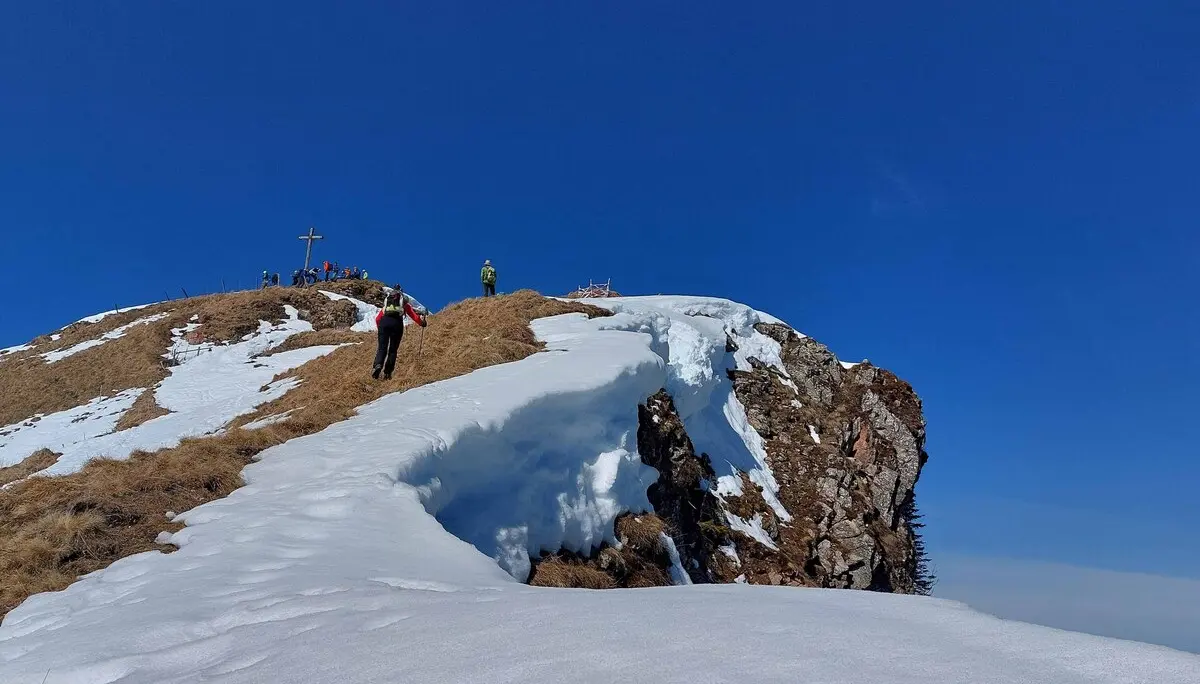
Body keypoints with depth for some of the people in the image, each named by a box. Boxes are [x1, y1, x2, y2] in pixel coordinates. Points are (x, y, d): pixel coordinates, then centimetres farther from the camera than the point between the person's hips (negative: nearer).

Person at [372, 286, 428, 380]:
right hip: (397, 322, -1)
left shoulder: (386, 302, 31)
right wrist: (422, 322, 40)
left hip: (384, 321, 1)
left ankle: (378, 365, -26)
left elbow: (377, 318, 25)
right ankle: (387, 373, -1)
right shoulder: (404, 303, 27)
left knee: (382, 348, 2)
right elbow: (414, 316, 23)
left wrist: (380, 328, 40)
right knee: (393, 350, 8)